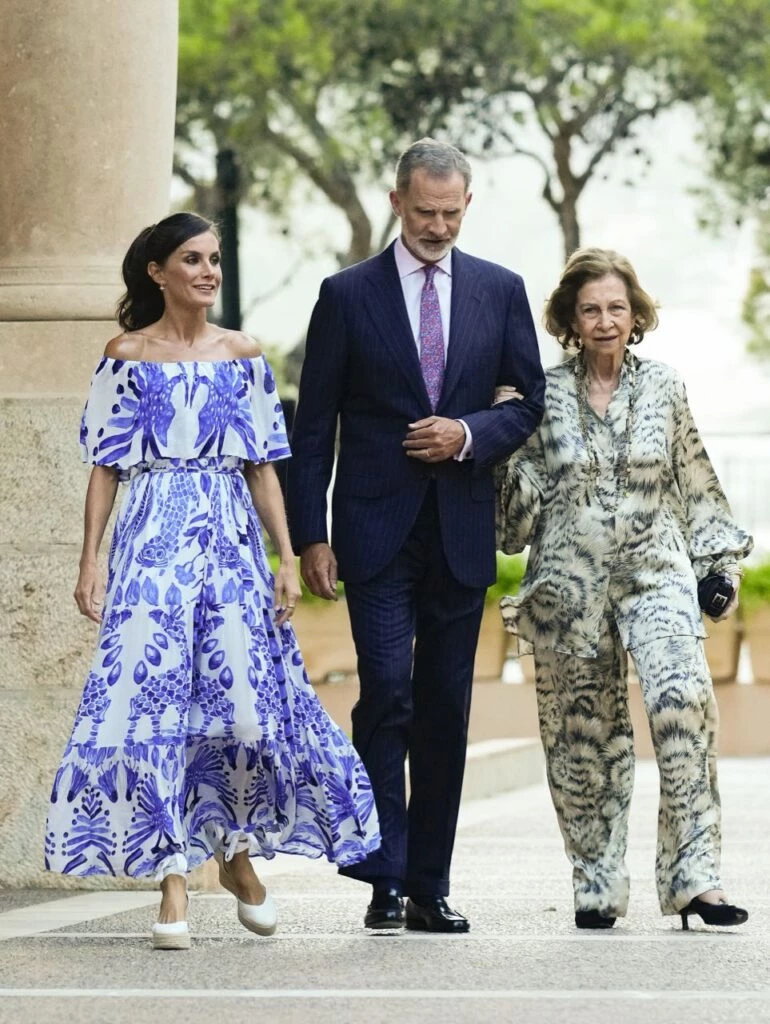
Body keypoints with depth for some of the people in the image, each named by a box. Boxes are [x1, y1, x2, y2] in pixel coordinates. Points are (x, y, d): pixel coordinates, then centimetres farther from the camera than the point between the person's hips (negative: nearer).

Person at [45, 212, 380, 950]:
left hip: (231, 540, 2)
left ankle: (237, 852, 20)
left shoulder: (243, 356, 10)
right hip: (153, 542, -2)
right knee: (154, 702, -9)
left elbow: (263, 467, 10)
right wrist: (89, 562, -4)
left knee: (246, 701, -4)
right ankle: (172, 880, -5)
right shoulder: (126, 356, 4)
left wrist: (287, 558, 2)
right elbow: (105, 468, 3)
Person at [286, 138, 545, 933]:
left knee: (446, 708, 5)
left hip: (461, 531, 3)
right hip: (376, 530, -2)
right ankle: (384, 879, -9)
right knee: (386, 692, -13)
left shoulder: (500, 291, 9)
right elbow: (313, 427, 2)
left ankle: (429, 886, 10)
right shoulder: (347, 295, 2)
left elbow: (531, 402, 12)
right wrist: (309, 536, -5)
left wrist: (470, 434, -9)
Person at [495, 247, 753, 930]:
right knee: (583, 734, 2)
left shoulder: (665, 389, 8)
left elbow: (696, 486, 15)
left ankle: (695, 875, -21)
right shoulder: (544, 396, 4)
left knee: (685, 697, -21)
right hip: (570, 584, 0)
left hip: (655, 573, 0)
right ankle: (597, 888, 14)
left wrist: (716, 567, 12)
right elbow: (522, 503, 7)